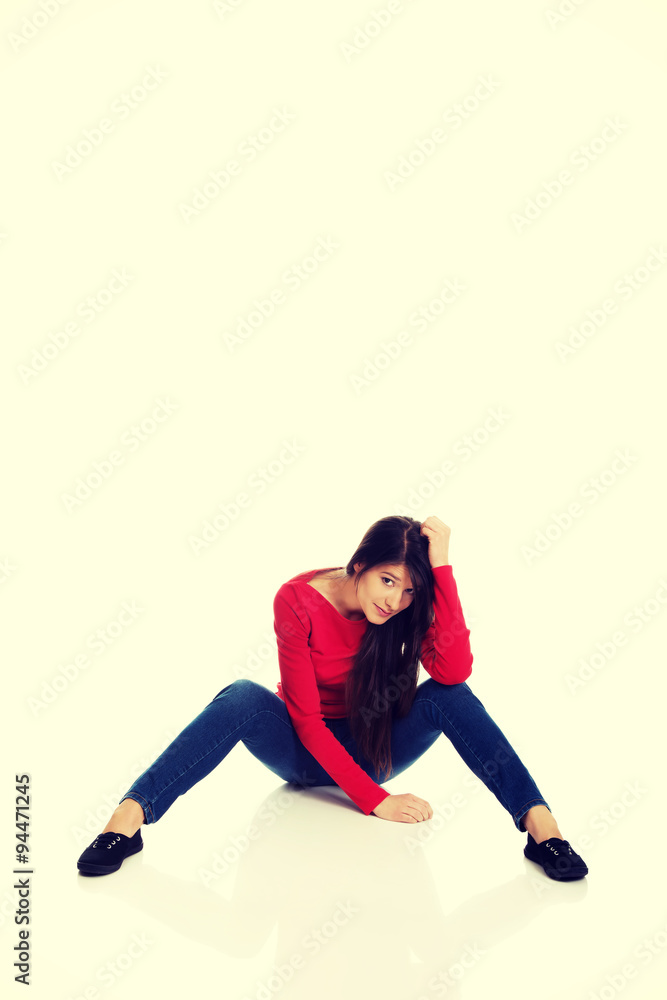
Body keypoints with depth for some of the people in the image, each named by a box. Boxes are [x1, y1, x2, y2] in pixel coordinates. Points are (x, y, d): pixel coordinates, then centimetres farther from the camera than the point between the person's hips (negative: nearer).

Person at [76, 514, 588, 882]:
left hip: (371, 751, 2)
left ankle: (539, 822, -30)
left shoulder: (408, 609, -15)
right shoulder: (298, 600, -23)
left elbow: (455, 670, -34)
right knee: (243, 697, -34)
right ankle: (129, 816, -39)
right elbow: (306, 717, -23)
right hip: (302, 752, -2)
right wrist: (373, 799, -28)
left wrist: (441, 566, -36)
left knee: (449, 696, -26)